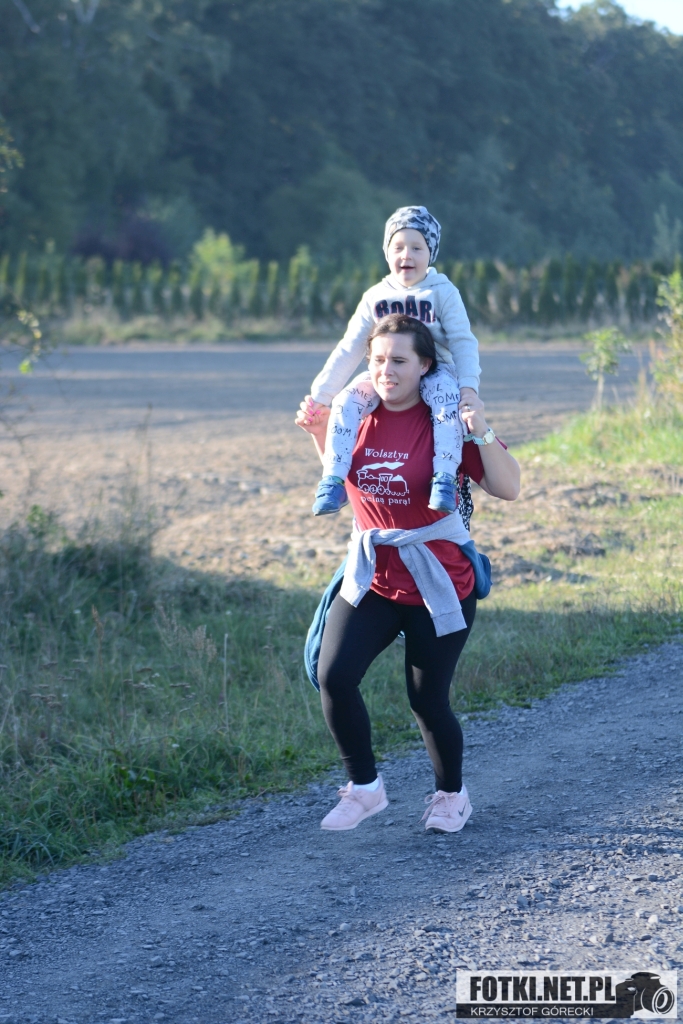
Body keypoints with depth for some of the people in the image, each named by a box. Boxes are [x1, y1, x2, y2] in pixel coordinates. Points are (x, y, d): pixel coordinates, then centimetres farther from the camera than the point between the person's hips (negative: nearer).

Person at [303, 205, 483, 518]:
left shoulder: (443, 293, 0)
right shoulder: (375, 298, 7)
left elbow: (462, 342, -5)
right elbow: (349, 349, 8)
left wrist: (468, 386, -21)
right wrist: (321, 393, 2)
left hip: (435, 372, -3)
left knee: (445, 397, -37)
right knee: (347, 401, -24)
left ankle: (445, 478, -43)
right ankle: (333, 480, -26)